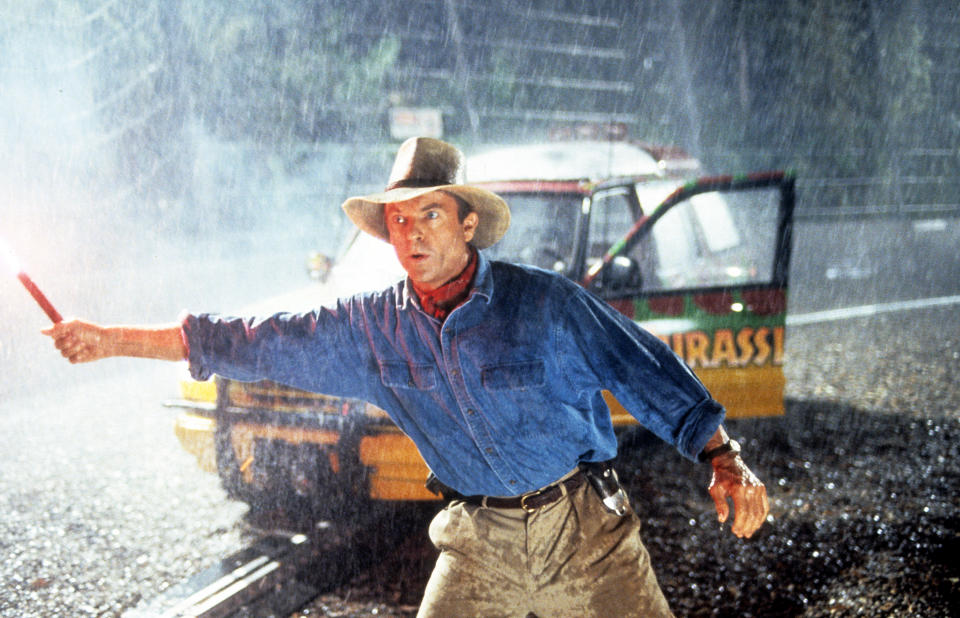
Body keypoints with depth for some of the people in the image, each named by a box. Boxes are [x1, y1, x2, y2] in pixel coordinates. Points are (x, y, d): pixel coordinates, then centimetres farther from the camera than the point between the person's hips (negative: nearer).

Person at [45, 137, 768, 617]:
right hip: (478, 542, 3)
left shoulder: (546, 301, -11)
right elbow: (252, 341, 4)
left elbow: (646, 369, -6)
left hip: (585, 529, -3)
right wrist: (112, 339, 5)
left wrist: (723, 459, -16)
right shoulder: (370, 327, -1)